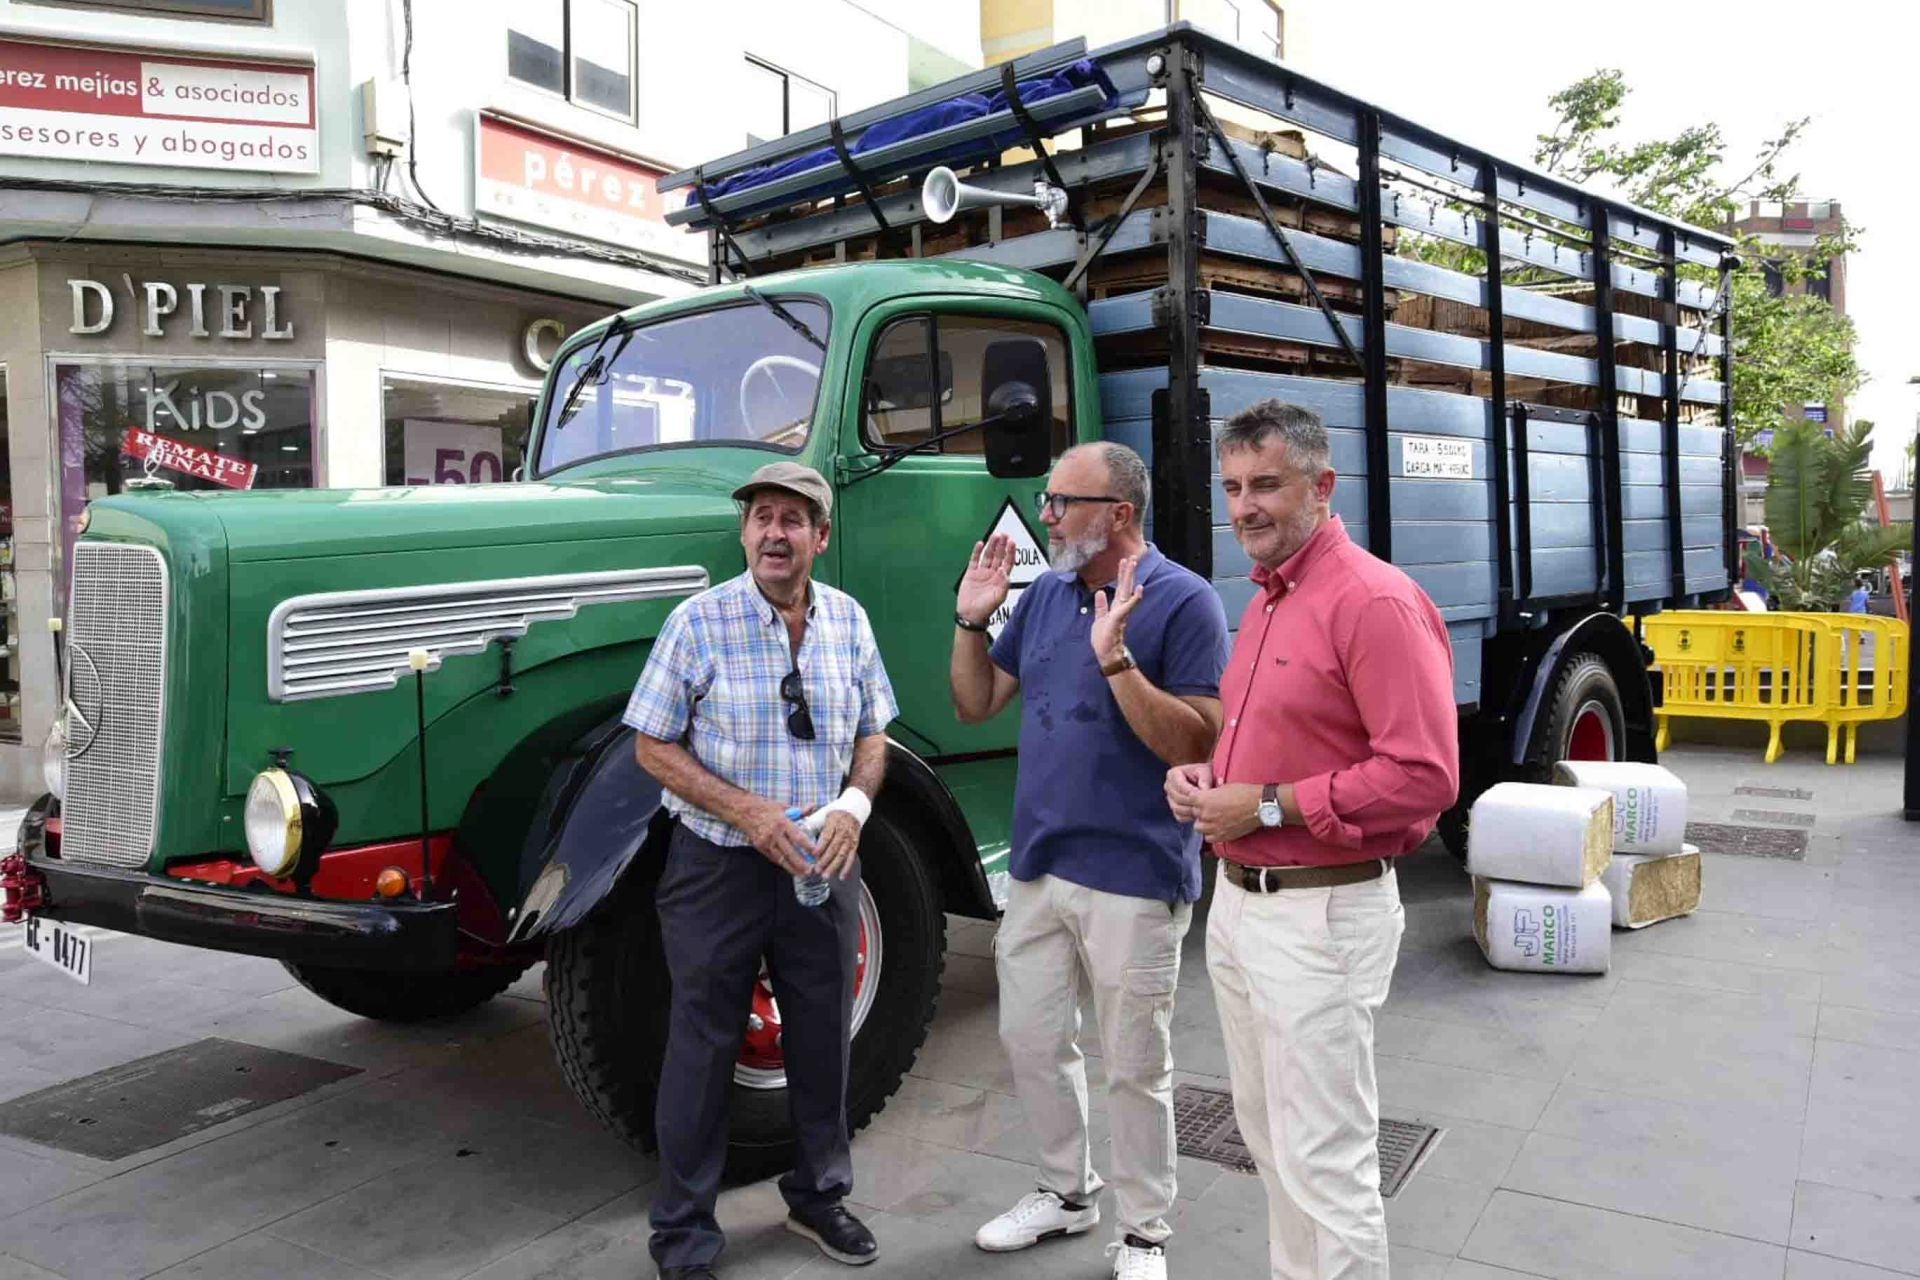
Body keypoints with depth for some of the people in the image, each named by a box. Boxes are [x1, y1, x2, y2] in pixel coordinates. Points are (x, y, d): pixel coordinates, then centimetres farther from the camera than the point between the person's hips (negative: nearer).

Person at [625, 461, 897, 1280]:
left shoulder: (848, 619, 3)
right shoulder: (699, 621, -9)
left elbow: (872, 734, 10)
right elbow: (653, 747, -7)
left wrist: (855, 804, -10)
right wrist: (746, 811, -18)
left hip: (823, 868, 4)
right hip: (718, 867, -3)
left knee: (824, 1037, 16)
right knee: (704, 1049, 7)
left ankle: (819, 1196, 38)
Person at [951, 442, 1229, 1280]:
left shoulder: (1182, 602, -13)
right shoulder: (1045, 594, 7)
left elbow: (1195, 746, -20)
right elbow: (976, 706, 13)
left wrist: (1115, 658, -29)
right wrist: (971, 621, -1)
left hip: (1132, 877, -7)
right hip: (1038, 865, 7)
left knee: (1134, 1066, 8)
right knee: (1030, 1039, 18)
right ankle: (1067, 1191, 39)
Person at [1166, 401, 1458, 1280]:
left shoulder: (1375, 602, -16)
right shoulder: (1265, 602, 13)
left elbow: (1424, 776, -22)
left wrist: (1268, 805, -21)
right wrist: (1201, 779, 4)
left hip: (1319, 914, -9)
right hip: (1237, 901, 10)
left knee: (1324, 1163, 1)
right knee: (1268, 1135, 22)